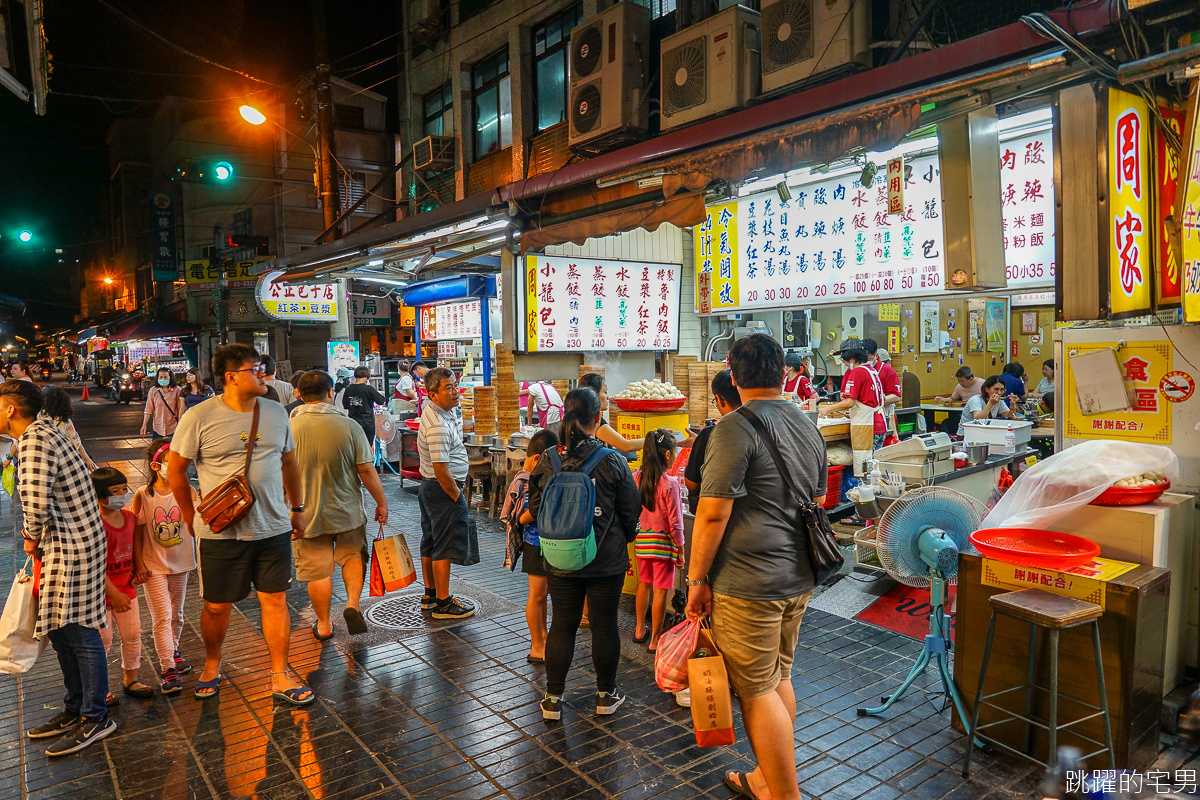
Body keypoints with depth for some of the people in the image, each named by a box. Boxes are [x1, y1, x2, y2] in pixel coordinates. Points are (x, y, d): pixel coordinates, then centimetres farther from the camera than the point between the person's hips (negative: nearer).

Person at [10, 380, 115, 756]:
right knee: (60, 631, 18)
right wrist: (37, 536, 12)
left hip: (72, 548, -10)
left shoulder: (34, 440, -17)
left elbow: (35, 498, -30)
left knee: (79, 633, -1)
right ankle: (75, 709, 31)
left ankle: (96, 718, 10)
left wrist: (33, 538, -12)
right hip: (63, 547, 10)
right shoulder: (43, 434, 15)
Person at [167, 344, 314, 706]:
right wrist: (191, 517, 4)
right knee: (216, 606, 12)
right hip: (221, 531, -3)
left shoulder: (276, 413, 4)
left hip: (274, 528, 3)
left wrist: (297, 508, 16)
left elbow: (289, 462, 15)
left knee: (276, 599, 6)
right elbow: (175, 470, 0)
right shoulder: (199, 417, -9)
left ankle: (280, 677, 19)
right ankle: (212, 663, 39)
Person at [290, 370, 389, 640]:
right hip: (347, 511, 0)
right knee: (353, 556, 22)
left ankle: (323, 625, 25)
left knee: (317, 570, 12)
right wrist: (381, 502, 2)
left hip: (306, 514, 0)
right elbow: (367, 470, -11)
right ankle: (352, 604, 5)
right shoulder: (348, 426, -12)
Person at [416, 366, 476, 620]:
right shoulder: (438, 426, -26)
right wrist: (458, 497, -15)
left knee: (430, 542, 18)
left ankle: (430, 594, 31)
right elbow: (441, 471, -26)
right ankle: (443, 603, 8)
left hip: (429, 486, 11)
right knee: (444, 547, -1)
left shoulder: (438, 410, 6)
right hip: (444, 490, -11)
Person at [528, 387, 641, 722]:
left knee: (562, 625, 12)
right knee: (605, 624, 12)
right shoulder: (613, 461, -13)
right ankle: (606, 694, 28)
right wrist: (624, 541, 17)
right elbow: (631, 512, -4)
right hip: (607, 560, -1)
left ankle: (553, 699, 22)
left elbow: (536, 509, 4)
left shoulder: (547, 461, -8)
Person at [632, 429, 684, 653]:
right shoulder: (670, 484, -20)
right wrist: (680, 550, -4)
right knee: (661, 592, 4)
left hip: (641, 539, 6)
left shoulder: (637, 477, -5)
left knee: (644, 584, 22)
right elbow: (674, 522, -16)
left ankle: (640, 631, 35)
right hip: (663, 542, -6)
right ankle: (655, 641, 13)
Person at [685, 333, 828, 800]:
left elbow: (713, 512, -20)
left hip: (748, 582, -8)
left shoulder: (736, 428, -17)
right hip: (799, 578, 9)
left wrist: (697, 578, -11)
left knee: (758, 692, 5)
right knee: (778, 678, 20)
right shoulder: (808, 427, 9)